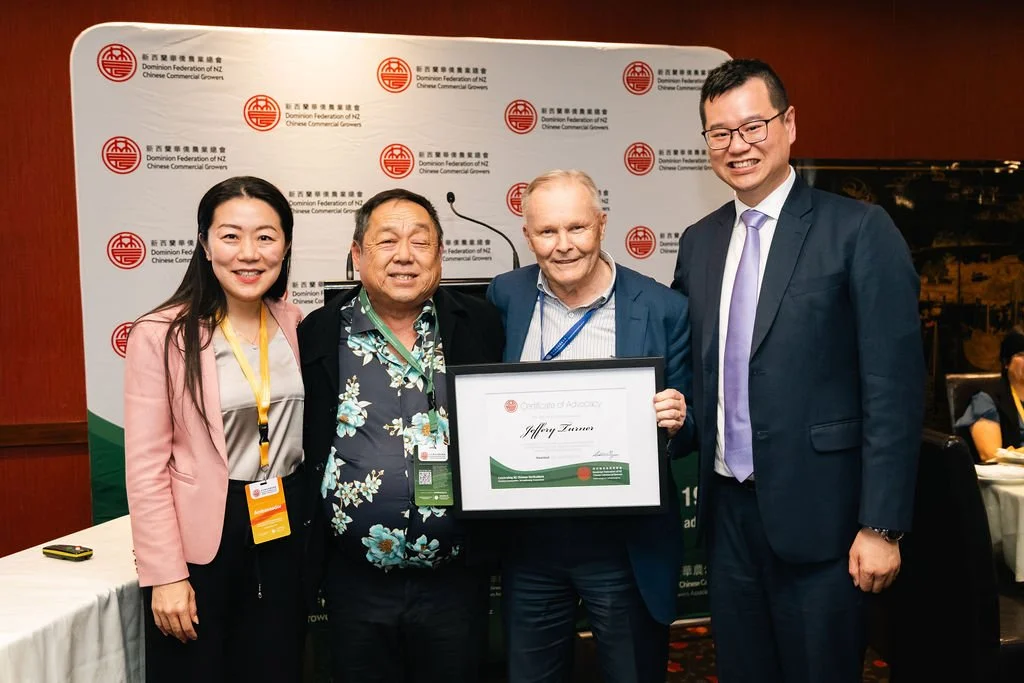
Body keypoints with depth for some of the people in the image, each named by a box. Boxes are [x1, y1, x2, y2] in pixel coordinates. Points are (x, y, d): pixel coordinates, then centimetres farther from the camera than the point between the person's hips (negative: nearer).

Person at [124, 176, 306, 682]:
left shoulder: (294, 325, 2)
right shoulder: (161, 335, -13)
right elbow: (146, 466, -11)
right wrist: (166, 575, -12)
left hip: (285, 529, 5)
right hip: (201, 536, -4)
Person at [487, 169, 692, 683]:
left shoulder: (664, 310, -8)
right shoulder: (505, 298, -2)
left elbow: (685, 431, -1)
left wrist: (675, 423, -22)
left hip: (626, 545, -2)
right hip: (528, 542, 3)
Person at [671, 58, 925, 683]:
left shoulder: (859, 230, -9)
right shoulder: (698, 242, 8)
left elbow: (895, 387, -12)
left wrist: (882, 526, -13)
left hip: (817, 513, -5)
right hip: (727, 508, 5)